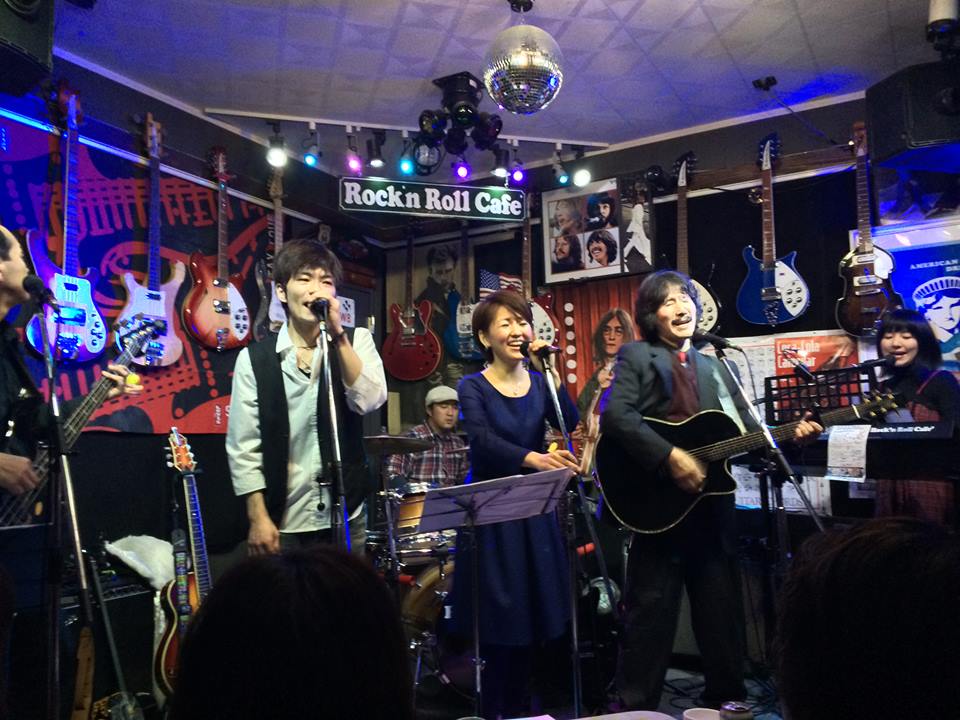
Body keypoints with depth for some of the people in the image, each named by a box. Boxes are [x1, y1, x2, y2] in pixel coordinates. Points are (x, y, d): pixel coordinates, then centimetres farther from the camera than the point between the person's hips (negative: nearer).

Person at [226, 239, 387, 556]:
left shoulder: (356, 340, 2)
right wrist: (258, 517, -7)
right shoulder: (254, 358, -3)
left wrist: (338, 335, -21)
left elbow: (370, 399, -15)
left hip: (345, 518, 1)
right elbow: (243, 445, -3)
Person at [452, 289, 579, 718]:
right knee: (499, 621, -3)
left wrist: (549, 372, -16)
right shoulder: (474, 387, -7)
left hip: (534, 510, 4)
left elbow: (573, 428, -9)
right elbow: (484, 441, -24)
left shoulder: (540, 382, 5)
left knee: (533, 617, 9)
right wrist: (534, 459, -41)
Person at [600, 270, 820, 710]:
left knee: (722, 611, 15)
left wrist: (791, 434, -5)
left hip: (712, 505, 6)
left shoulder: (714, 366, 17)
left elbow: (749, 432, 13)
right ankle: (634, 706, 17)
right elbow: (615, 415, -18)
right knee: (650, 613, 3)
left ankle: (726, 698, 33)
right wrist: (671, 456, -24)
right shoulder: (636, 357, -1)